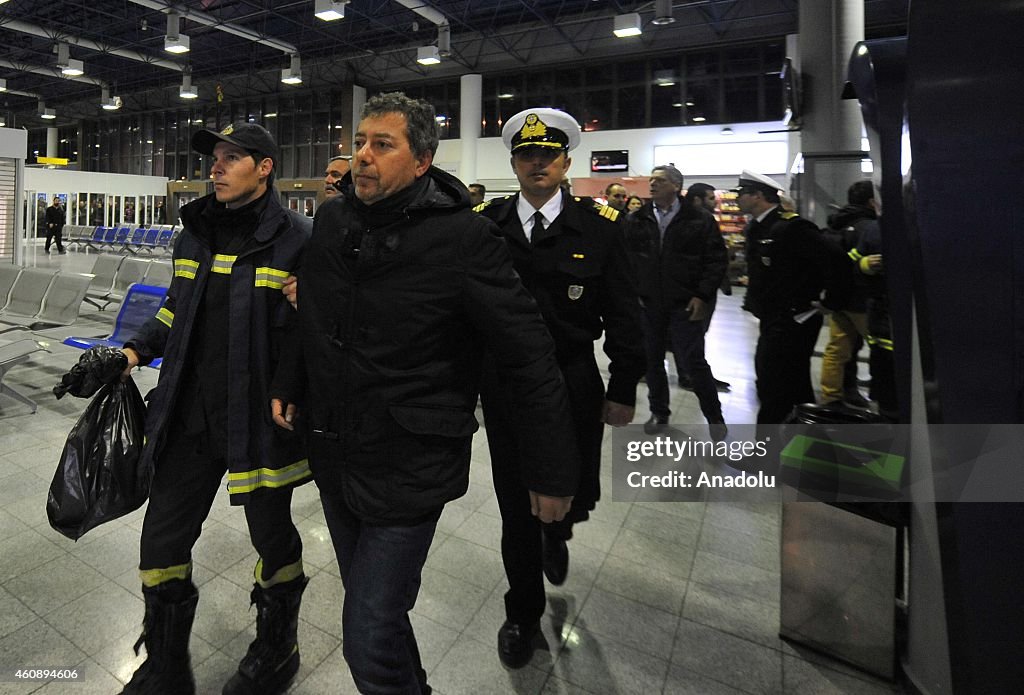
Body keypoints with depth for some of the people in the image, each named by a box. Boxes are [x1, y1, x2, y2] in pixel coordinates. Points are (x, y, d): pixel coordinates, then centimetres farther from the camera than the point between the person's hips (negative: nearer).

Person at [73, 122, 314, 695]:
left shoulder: (296, 238, -11)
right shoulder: (196, 231, 8)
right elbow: (178, 310, 18)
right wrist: (133, 353, 6)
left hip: (259, 419, -6)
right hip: (191, 413, 6)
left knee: (272, 535, 13)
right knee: (163, 540, 14)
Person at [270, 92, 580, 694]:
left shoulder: (464, 237, -19)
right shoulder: (332, 221, 2)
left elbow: (532, 361, -17)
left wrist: (554, 474, -13)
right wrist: (289, 385, 15)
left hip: (407, 472, -7)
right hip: (332, 457, 7)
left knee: (370, 644, 1)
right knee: (373, 606, 26)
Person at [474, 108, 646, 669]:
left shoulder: (599, 226, -4)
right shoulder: (484, 224, -1)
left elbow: (623, 315, -2)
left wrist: (623, 389, -3)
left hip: (573, 389, 0)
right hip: (503, 387, 1)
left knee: (575, 497, 11)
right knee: (516, 508, 11)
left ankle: (556, 533, 50)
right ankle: (523, 615, 35)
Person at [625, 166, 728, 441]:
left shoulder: (700, 220, -1)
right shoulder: (637, 220, 6)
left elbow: (717, 260, -2)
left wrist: (702, 296, -10)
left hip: (685, 305, -3)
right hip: (648, 304, 3)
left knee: (695, 362, 1)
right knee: (652, 360, 12)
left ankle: (715, 418, 19)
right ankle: (659, 413, 31)